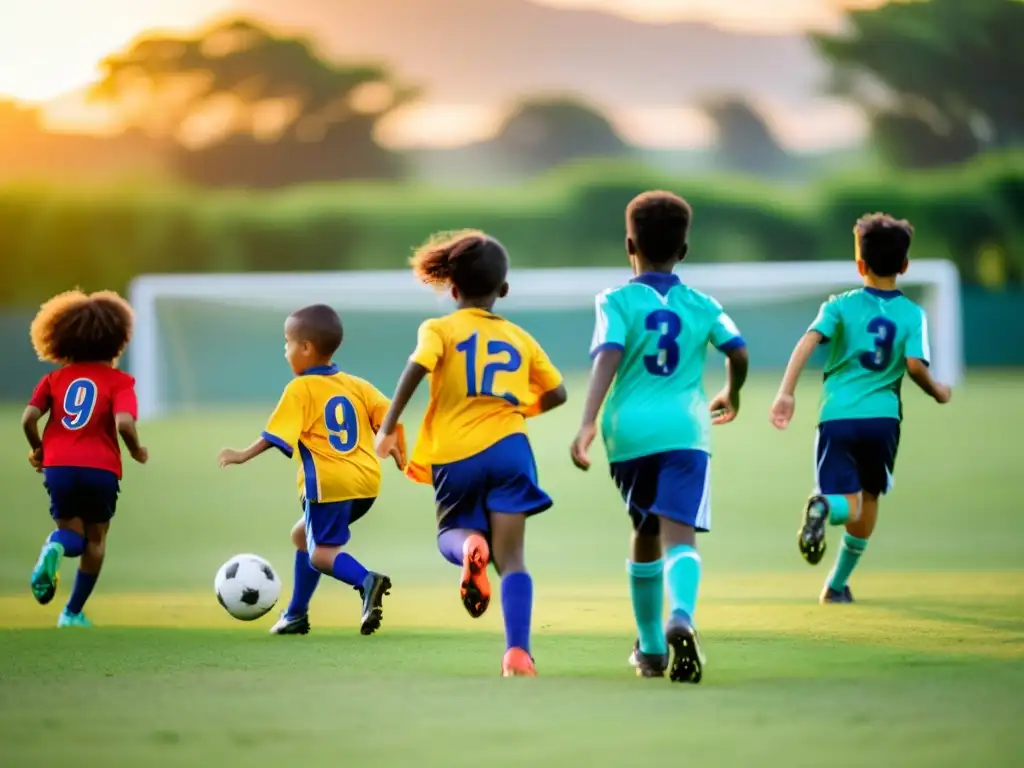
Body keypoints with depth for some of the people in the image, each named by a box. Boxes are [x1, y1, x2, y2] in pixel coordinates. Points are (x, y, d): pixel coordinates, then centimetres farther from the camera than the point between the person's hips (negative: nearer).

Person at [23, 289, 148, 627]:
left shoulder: (56, 378, 9)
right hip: (101, 469, -2)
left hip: (59, 467, 2)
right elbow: (124, 422, -17)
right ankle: (73, 613, 19)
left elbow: (29, 418, -3)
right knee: (95, 537, 20)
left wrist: (37, 449, 15)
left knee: (71, 530, 19)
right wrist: (136, 451, 3)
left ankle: (54, 548, -19)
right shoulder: (119, 381, 0)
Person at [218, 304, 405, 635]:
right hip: (366, 481, 8)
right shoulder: (356, 385, 13)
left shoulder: (300, 389, -5)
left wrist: (244, 455, -5)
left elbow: (276, 435, -12)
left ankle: (367, 581, -33)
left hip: (328, 483, -8)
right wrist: (398, 451, 13)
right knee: (303, 535, 24)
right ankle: (296, 614, 27)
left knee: (321, 553, -4)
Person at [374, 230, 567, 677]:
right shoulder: (519, 339, 15)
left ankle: (470, 547, -15)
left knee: (451, 535, 23)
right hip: (508, 447, 1)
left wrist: (389, 426, -11)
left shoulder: (440, 329, 5)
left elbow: (417, 366, -14)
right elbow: (557, 393, 19)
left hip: (455, 457, -1)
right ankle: (517, 652, -17)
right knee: (511, 557, 0)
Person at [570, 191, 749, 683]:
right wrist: (731, 395, 25)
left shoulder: (617, 302, 5)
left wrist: (588, 422, -21)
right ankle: (681, 618, -43)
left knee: (645, 534, 21)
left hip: (630, 429, 1)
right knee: (679, 535, -12)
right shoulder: (701, 306, 11)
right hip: (685, 429, -1)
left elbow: (608, 358, -11)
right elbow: (738, 353, 3)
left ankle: (651, 648, 32)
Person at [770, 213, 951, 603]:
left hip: (837, 417, -1)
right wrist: (937, 391, 11)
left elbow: (808, 341, -10)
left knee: (849, 507, -2)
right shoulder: (912, 314, 5)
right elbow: (915, 365, -9)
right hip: (882, 417, 1)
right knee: (869, 498, 23)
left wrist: (786, 392, -16)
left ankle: (824, 506, -40)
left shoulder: (841, 306, 6)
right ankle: (837, 584, 29)